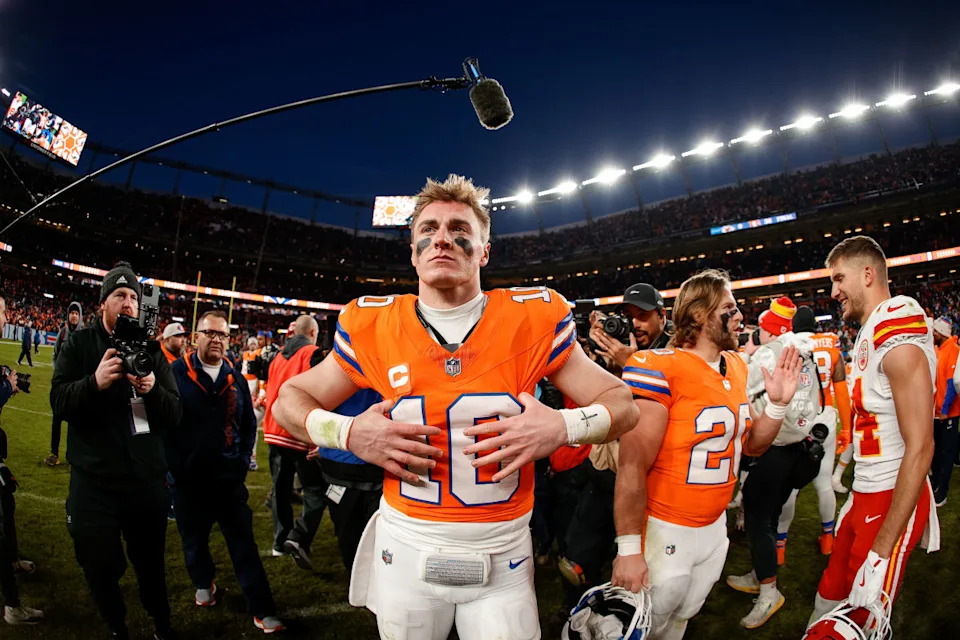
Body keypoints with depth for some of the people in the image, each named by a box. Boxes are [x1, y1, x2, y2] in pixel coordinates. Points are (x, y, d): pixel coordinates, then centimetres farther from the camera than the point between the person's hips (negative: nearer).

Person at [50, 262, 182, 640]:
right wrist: (95, 382, -31)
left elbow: (175, 415, -3)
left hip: (147, 478, 1)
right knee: (100, 567, 10)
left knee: (150, 562, 14)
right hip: (94, 480, -1)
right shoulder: (79, 345, 0)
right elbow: (59, 402, -11)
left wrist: (153, 389, -25)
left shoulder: (152, 351, 3)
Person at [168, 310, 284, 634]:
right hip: (188, 479, -2)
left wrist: (244, 459, 4)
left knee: (244, 545, 5)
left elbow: (249, 422, 11)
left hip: (229, 477, 2)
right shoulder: (176, 373, -8)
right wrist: (173, 466, -9)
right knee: (194, 540, 18)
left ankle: (262, 610, 10)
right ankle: (203, 583, 45)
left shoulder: (236, 377, 4)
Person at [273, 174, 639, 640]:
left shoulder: (532, 320, -9)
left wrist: (563, 427, -22)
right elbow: (289, 399, 5)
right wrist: (347, 433, -14)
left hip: (503, 553, -1)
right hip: (406, 547, 2)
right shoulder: (373, 328, -6)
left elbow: (621, 404, -1)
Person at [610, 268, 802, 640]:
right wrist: (629, 548, -21)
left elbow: (752, 444, 15)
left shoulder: (736, 368, 4)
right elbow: (632, 465, -22)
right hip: (666, 531, -7)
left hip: (715, 526, 7)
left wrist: (778, 403, -3)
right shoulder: (660, 369, -22)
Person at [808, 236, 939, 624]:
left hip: (891, 500, -8)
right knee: (829, 598, 17)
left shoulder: (898, 337, -20)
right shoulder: (866, 334, 9)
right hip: (864, 493, 8)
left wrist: (882, 549, -22)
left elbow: (920, 447, -23)